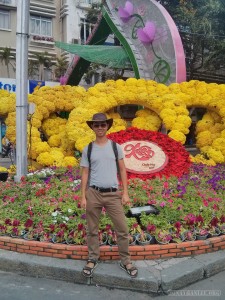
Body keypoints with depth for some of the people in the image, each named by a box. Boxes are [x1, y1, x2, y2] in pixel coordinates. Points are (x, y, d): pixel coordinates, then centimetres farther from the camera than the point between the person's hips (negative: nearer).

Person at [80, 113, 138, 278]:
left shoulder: (116, 147, 4)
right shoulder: (88, 150, 4)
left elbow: (122, 171, 6)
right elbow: (85, 174, 5)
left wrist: (125, 193, 0)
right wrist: (83, 197, 0)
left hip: (113, 194, 0)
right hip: (94, 193, 0)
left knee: (122, 229, 2)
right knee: (92, 230, 10)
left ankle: (126, 261, 18)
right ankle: (93, 259, 27)